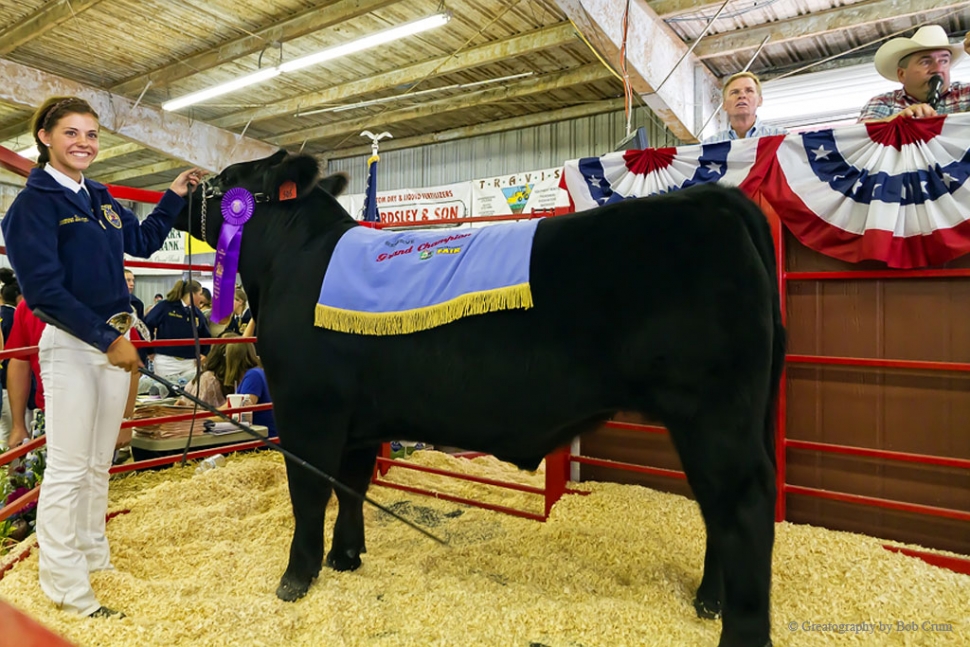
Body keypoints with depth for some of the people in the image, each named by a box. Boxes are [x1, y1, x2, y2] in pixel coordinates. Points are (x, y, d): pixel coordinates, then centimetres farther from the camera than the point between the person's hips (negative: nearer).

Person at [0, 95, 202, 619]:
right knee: (67, 469, 0)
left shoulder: (100, 199, 12)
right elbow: (43, 288, -17)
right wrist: (108, 338, -19)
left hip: (114, 341, 7)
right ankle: (65, 586, 13)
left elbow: (143, 241, 26)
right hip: (69, 344, -7)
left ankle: (94, 557, 31)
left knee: (99, 464, 16)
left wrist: (174, 196, 16)